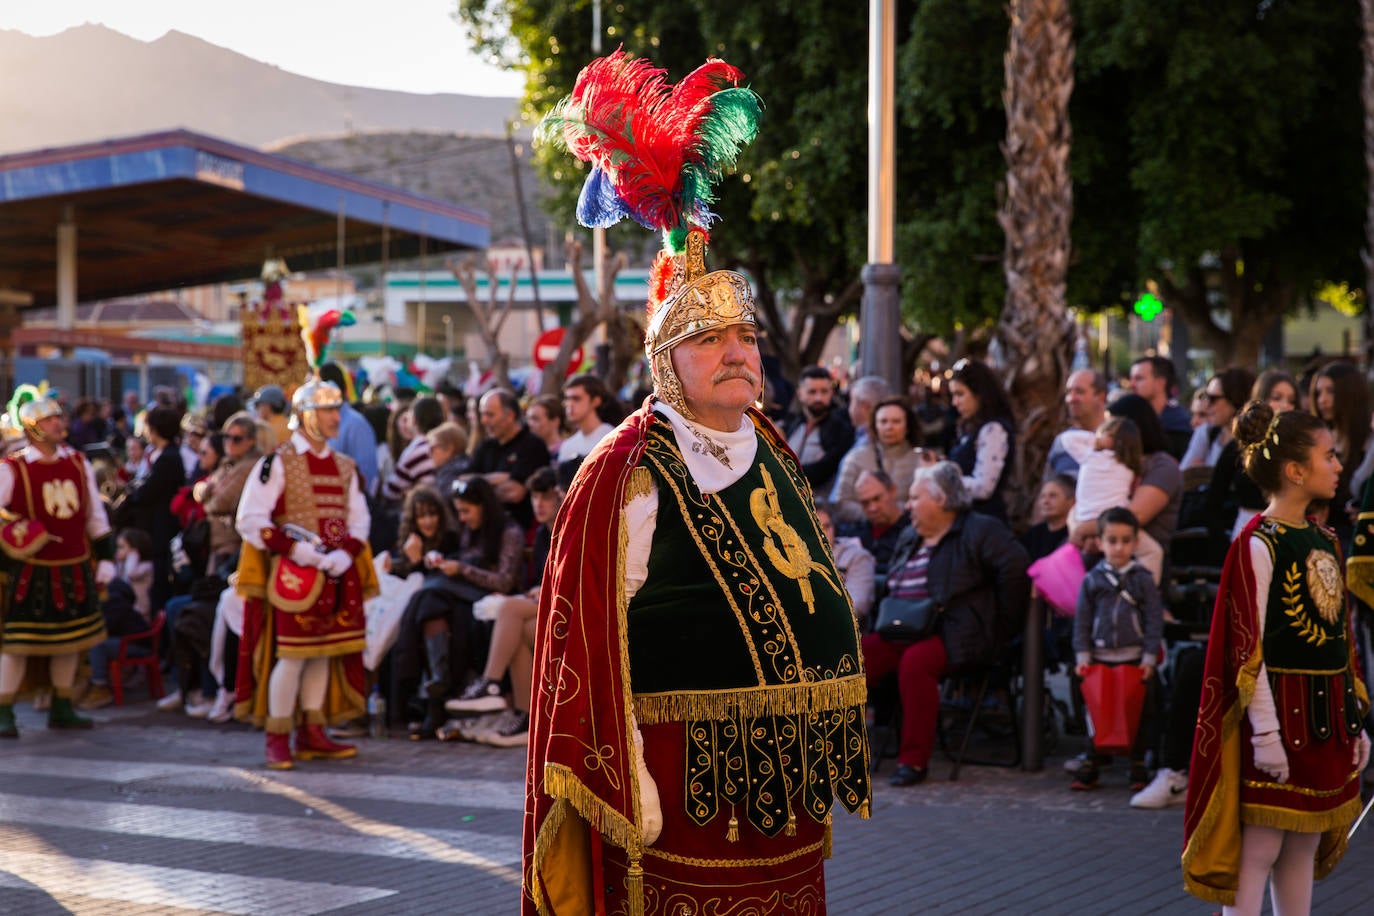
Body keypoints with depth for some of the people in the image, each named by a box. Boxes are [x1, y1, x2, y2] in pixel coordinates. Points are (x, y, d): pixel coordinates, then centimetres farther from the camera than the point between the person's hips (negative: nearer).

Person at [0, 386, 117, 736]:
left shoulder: (77, 463, 8)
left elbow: (95, 515, 13)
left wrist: (105, 557, 11)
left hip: (74, 569, 5)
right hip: (31, 571, -5)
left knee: (71, 640, 12)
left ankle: (61, 709, 24)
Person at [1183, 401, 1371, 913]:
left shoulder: (1326, 540, 12)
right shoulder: (1260, 543, -11)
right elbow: (1247, 649, -15)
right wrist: (1266, 732, -18)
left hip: (1328, 718, 8)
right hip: (1281, 713, -7)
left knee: (1304, 849, 12)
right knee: (1259, 849, -4)